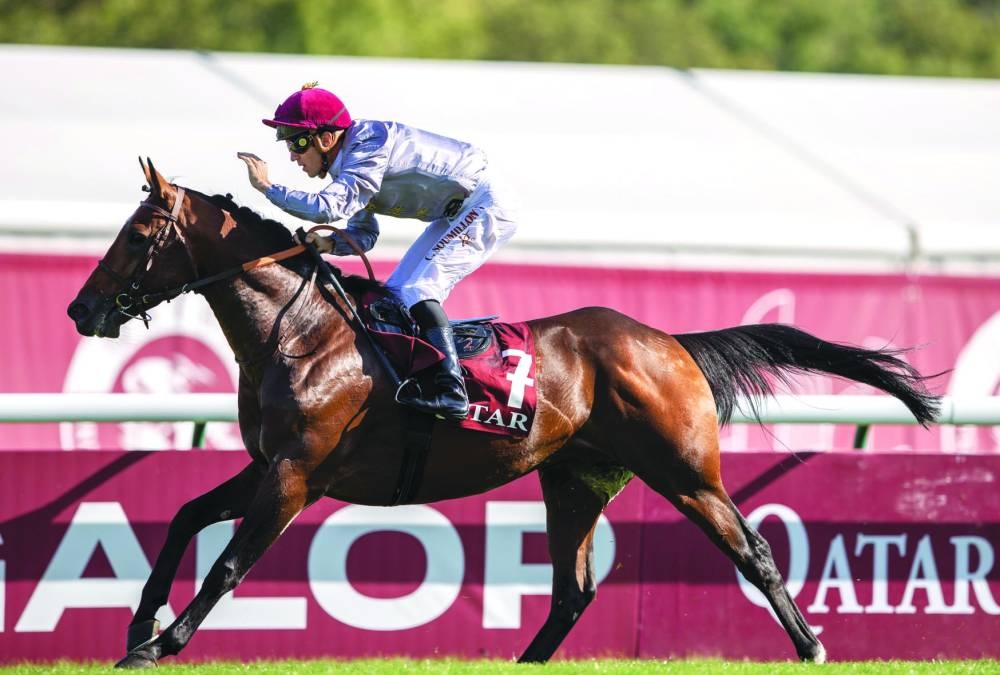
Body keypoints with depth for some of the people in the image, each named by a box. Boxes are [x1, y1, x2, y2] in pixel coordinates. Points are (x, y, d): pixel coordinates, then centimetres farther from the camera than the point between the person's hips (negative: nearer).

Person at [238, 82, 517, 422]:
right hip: (454, 214, 11)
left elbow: (329, 206, -39)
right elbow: (364, 236, 12)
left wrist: (266, 187, -31)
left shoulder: (368, 148, -25)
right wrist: (329, 244, -9)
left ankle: (452, 391, -29)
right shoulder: (350, 159, 5)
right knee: (395, 294, 9)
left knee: (417, 288, -22)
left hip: (481, 207, -11)